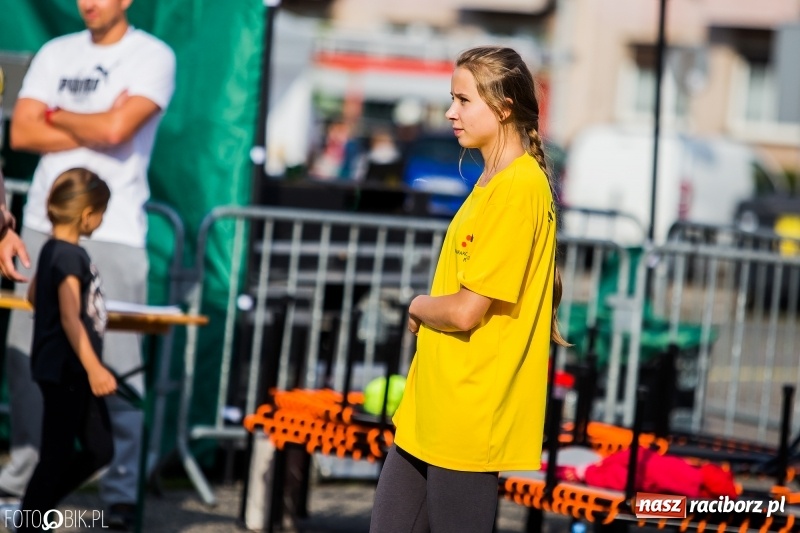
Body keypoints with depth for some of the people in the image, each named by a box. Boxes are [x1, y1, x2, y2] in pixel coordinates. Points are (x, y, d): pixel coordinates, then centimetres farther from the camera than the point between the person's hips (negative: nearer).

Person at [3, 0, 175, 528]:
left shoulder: (153, 57, -1)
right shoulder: (56, 54, 13)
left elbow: (117, 128, -15)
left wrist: (58, 116, 1)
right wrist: (92, 127, -7)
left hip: (113, 233, -5)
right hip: (44, 225, 5)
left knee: (116, 364, -6)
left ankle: (122, 490, -1)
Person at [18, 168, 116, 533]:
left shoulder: (53, 250, 11)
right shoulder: (69, 256, -19)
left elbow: (33, 294, 26)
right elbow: (69, 318, -24)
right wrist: (94, 368, -27)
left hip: (73, 372, 10)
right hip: (65, 371, -10)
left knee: (100, 450, 14)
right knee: (56, 457, -3)